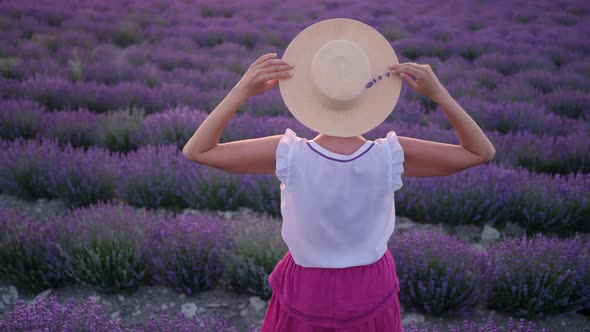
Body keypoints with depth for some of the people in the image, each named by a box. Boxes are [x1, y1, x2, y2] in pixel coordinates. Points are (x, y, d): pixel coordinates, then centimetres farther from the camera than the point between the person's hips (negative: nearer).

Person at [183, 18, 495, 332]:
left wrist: (242, 90, -25)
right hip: (369, 292, 1)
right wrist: (438, 93, -22)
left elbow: (195, 150, -18)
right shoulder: (393, 155, -26)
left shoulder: (288, 154, -28)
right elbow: (482, 152, -12)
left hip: (307, 291, 0)